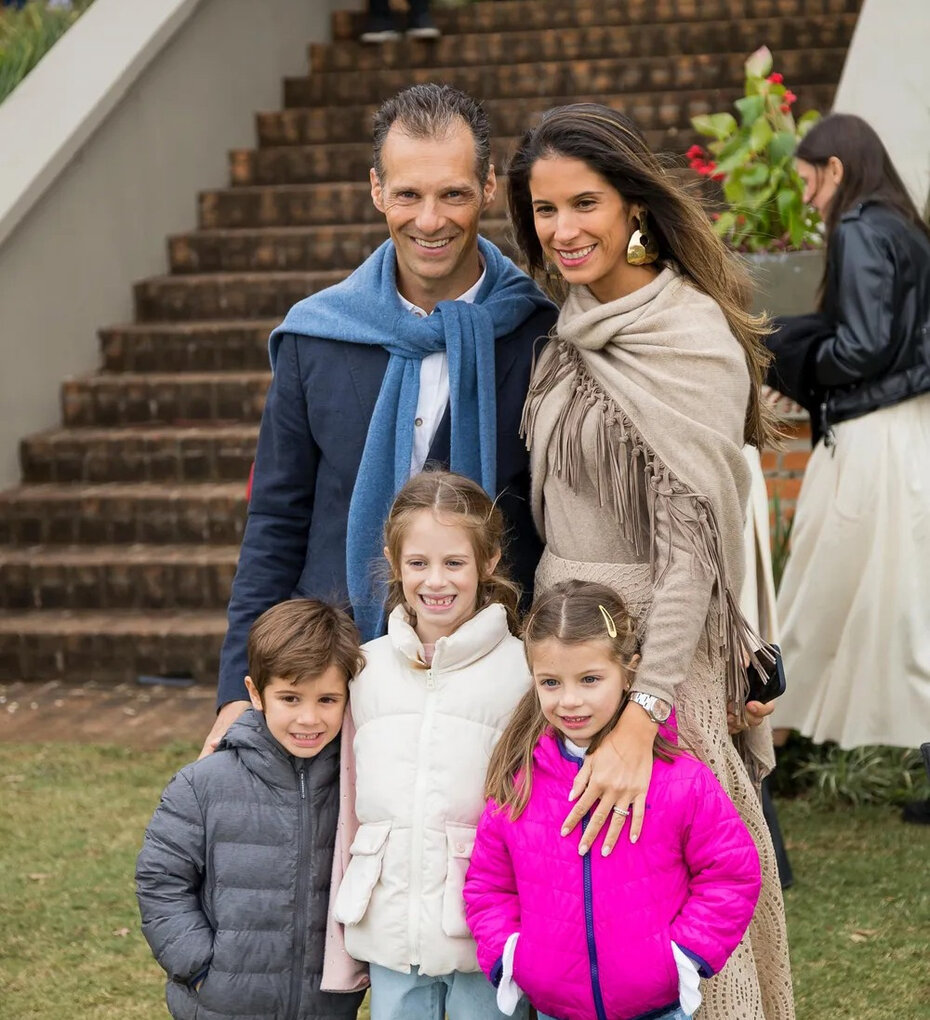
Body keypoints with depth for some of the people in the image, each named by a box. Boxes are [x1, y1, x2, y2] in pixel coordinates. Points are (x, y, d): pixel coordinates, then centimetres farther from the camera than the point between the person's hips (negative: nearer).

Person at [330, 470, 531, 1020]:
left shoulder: (520, 669, -5)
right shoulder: (367, 666, 7)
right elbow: (347, 800, 12)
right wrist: (337, 942, 13)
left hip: (484, 934, -3)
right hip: (391, 930, 3)